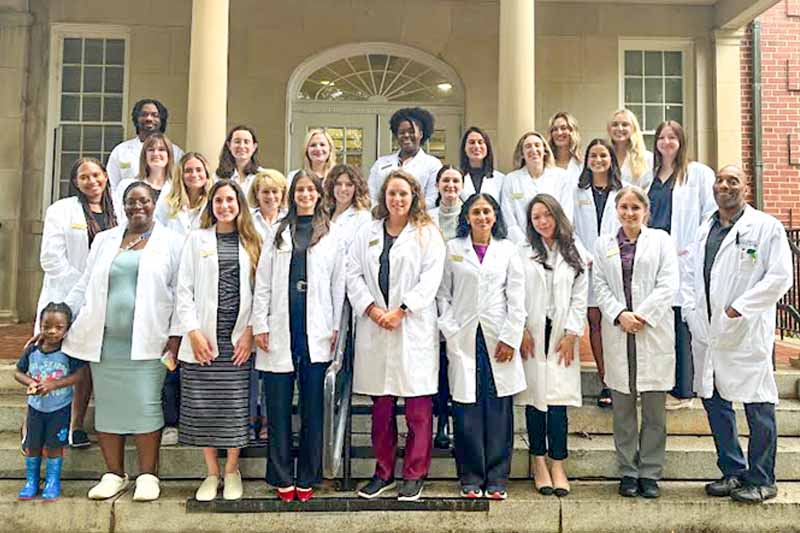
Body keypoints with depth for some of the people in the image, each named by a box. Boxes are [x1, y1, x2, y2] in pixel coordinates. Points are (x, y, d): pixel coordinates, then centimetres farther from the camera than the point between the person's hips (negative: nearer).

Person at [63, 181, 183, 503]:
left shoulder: (171, 242, 4)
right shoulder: (104, 240, 15)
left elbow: (180, 292, 1)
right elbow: (84, 288, 15)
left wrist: (175, 335, -6)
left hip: (146, 342, -3)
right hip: (104, 341, 4)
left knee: (145, 407, -4)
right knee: (107, 406, 6)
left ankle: (148, 475, 9)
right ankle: (114, 474, 19)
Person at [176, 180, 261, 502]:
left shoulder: (252, 242, 8)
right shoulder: (197, 239, 8)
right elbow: (184, 289, 3)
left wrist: (250, 332, -6)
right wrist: (193, 332, -7)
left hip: (238, 340, 0)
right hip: (203, 339, 0)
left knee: (236, 405, 2)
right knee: (202, 405, 3)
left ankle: (232, 471, 19)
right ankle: (211, 473, 18)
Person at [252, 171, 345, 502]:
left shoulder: (332, 236, 8)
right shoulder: (278, 233, 11)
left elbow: (338, 285, 6)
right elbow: (263, 283, 7)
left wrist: (337, 329, 1)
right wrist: (260, 325, -1)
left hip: (316, 332, -1)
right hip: (281, 329, 1)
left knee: (313, 407, 5)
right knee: (278, 406, 4)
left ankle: (307, 478, 16)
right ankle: (282, 478, 15)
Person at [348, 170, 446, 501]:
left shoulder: (427, 234, 4)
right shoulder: (367, 233, 15)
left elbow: (430, 278, -6)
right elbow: (353, 275, 8)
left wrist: (399, 311, -13)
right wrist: (373, 309, -7)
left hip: (414, 327, -3)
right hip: (374, 327, 3)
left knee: (417, 406, 1)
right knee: (381, 405, 9)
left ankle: (415, 474, 14)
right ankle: (383, 472, 22)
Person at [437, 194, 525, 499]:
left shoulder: (507, 250, 10)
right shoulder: (453, 249, 9)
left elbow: (517, 298, 5)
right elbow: (443, 294, 7)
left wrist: (510, 338, -3)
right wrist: (450, 331, -3)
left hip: (498, 340, 0)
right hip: (463, 339, 0)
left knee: (498, 409, 2)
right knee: (467, 409, 0)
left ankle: (497, 479, 12)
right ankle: (471, 478, 12)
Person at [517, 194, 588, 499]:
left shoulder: (574, 253, 9)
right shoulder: (522, 253, 5)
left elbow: (580, 297, 5)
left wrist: (571, 334, -2)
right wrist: (521, 330, -6)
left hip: (561, 336, 0)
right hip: (531, 335, 0)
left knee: (558, 399, -2)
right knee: (534, 397, 3)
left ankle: (557, 465, 5)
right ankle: (539, 464, 12)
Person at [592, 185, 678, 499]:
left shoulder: (661, 240, 8)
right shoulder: (603, 244, 13)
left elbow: (668, 284, -1)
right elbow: (600, 287, 5)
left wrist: (641, 315, -11)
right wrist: (620, 315, -10)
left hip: (654, 332, -1)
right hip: (618, 335, 1)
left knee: (654, 409, 3)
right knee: (623, 409, 5)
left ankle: (650, 473, 14)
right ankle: (628, 472, 16)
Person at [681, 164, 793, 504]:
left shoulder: (766, 227, -2)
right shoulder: (705, 230, 16)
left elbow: (780, 277, -10)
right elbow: (690, 275, 17)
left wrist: (739, 307, -14)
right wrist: (692, 312, 3)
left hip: (747, 334, -6)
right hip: (707, 332, 7)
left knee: (758, 406, 0)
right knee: (714, 400, 13)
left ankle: (761, 480, 14)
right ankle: (732, 472, 28)